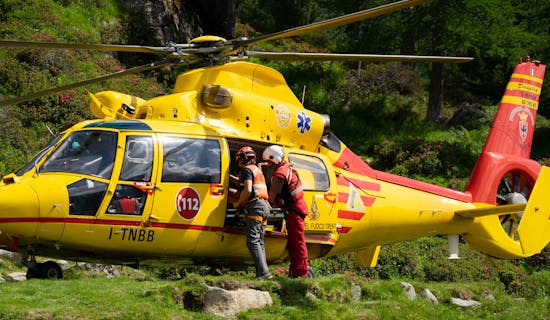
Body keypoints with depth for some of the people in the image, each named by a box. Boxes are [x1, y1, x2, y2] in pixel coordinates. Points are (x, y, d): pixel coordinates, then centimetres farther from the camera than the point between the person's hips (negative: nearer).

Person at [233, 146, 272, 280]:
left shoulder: (247, 170, -4)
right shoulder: (257, 170, 26)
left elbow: (248, 190, -16)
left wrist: (238, 203, -4)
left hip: (255, 206, -10)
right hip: (263, 206, 10)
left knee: (252, 241, -15)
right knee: (259, 242, 9)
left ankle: (263, 272, -26)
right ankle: (262, 273, 3)